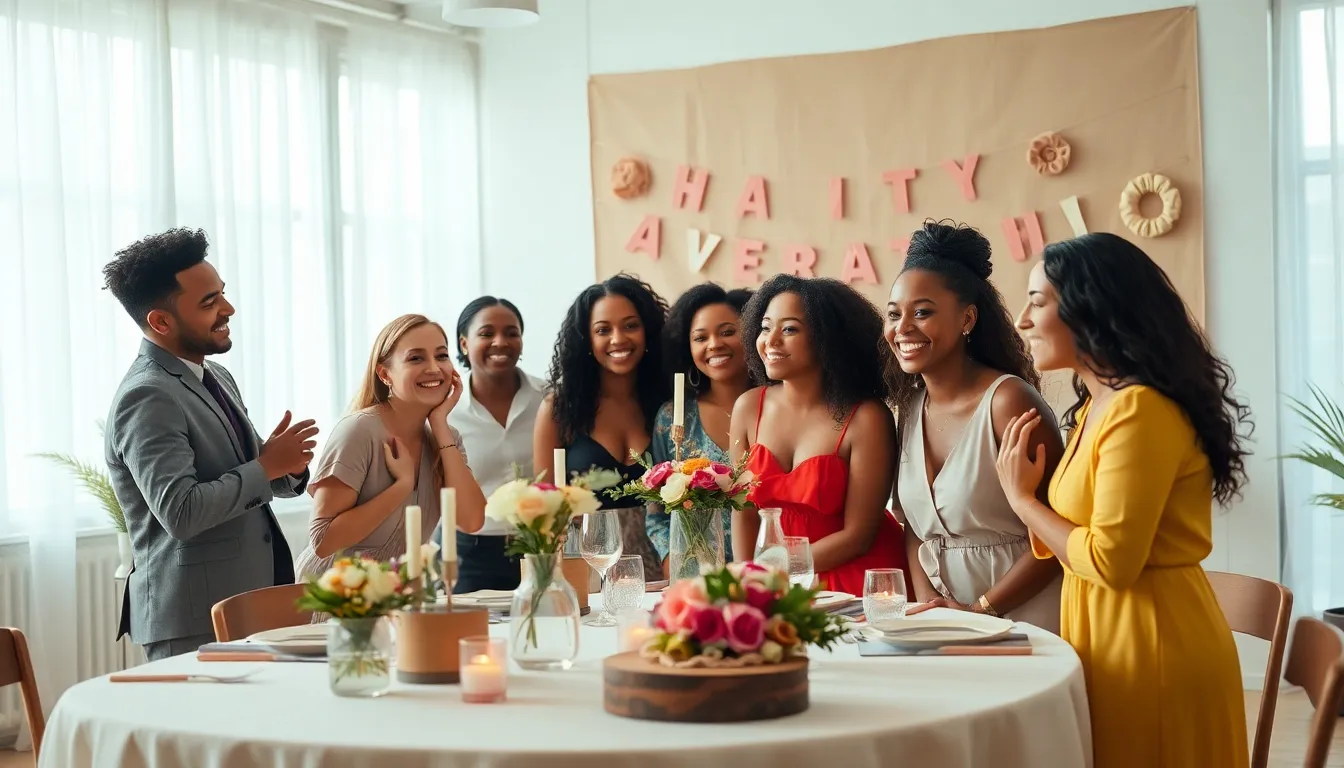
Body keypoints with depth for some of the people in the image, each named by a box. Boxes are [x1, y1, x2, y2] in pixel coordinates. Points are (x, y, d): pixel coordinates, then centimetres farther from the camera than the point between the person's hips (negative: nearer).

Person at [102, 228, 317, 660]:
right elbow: (179, 513, -26)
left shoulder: (216, 378, 12)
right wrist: (267, 466, -16)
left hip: (250, 605, 8)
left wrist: (288, 464, -2)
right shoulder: (147, 398, -17)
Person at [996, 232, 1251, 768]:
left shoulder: (1140, 409, -18)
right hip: (1110, 634, 9)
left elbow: (1110, 560, -21)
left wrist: (1022, 498, -10)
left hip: (1154, 642, -9)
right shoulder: (1097, 409, 13)